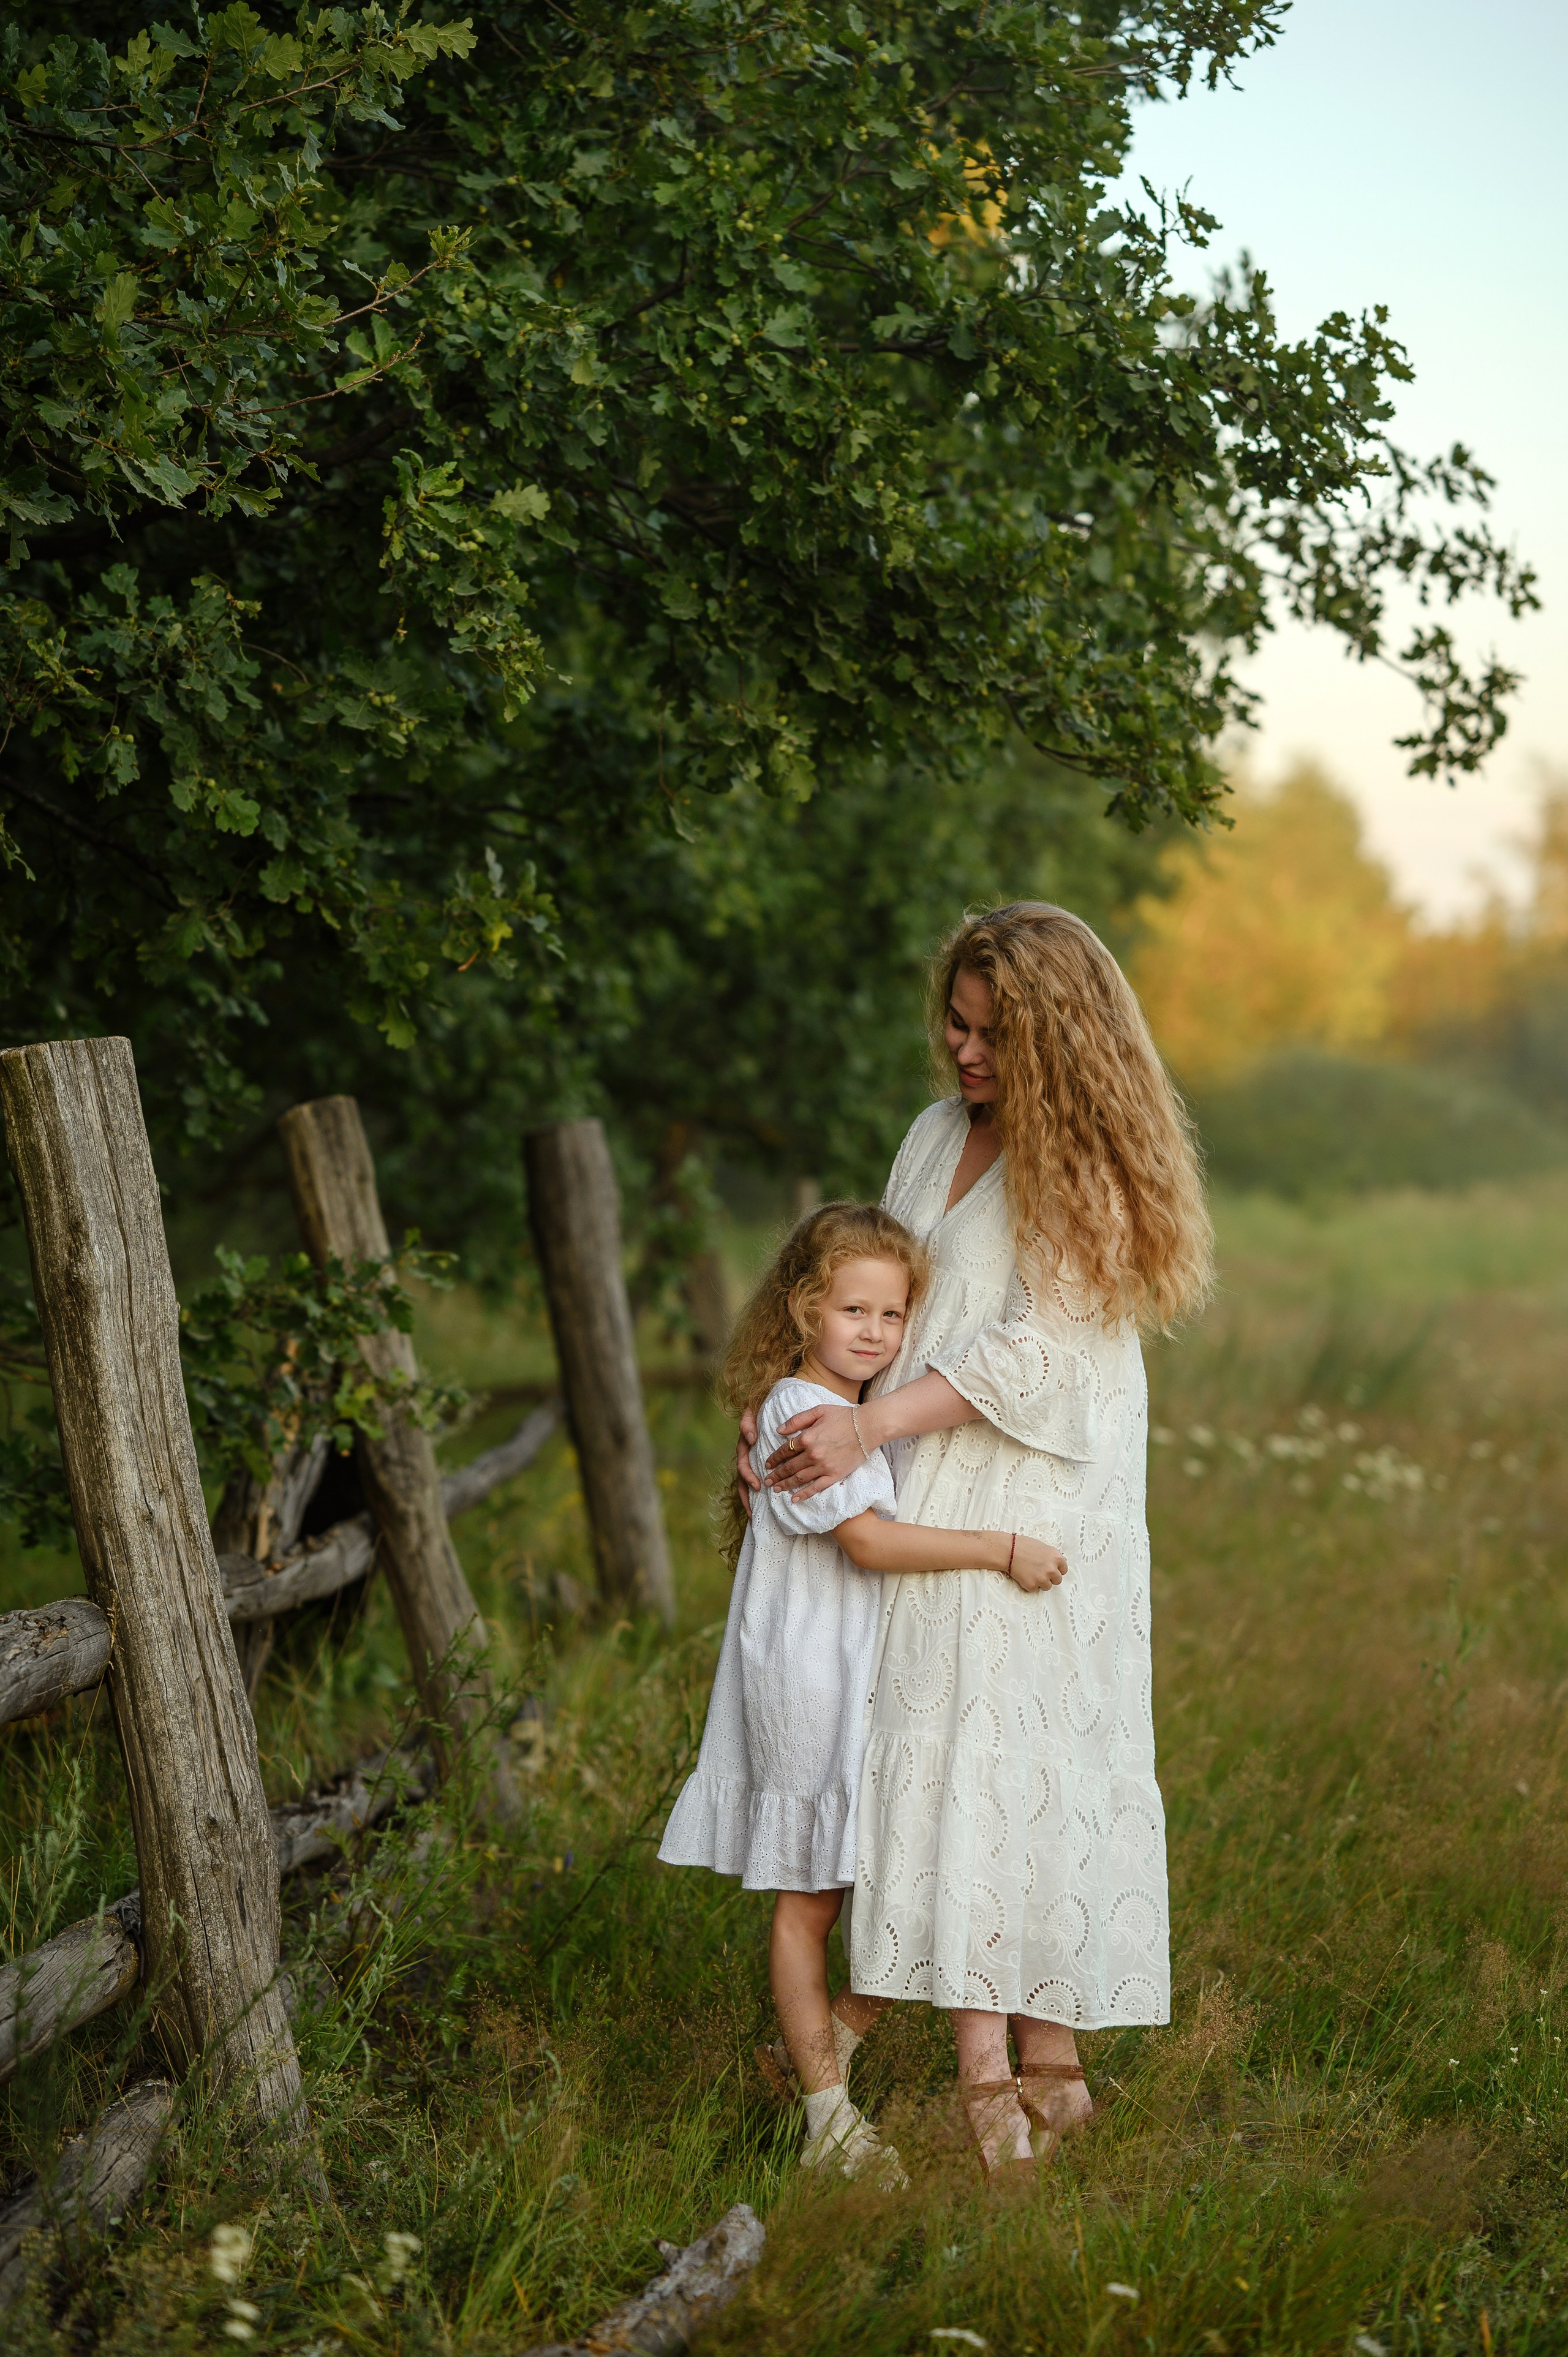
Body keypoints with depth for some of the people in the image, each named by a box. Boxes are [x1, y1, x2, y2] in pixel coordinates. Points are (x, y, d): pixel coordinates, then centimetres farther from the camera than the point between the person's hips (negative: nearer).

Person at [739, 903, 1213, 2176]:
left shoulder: (1089, 1164, -6)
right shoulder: (939, 1137, 14)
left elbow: (1033, 1350, -12)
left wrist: (871, 1426, -18)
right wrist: (797, 1412, 3)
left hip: (1043, 1503, -5)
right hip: (929, 1499, 5)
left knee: (1036, 1763, -6)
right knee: (951, 1758, -1)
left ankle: (1049, 2056, 0)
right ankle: (984, 2073, -1)